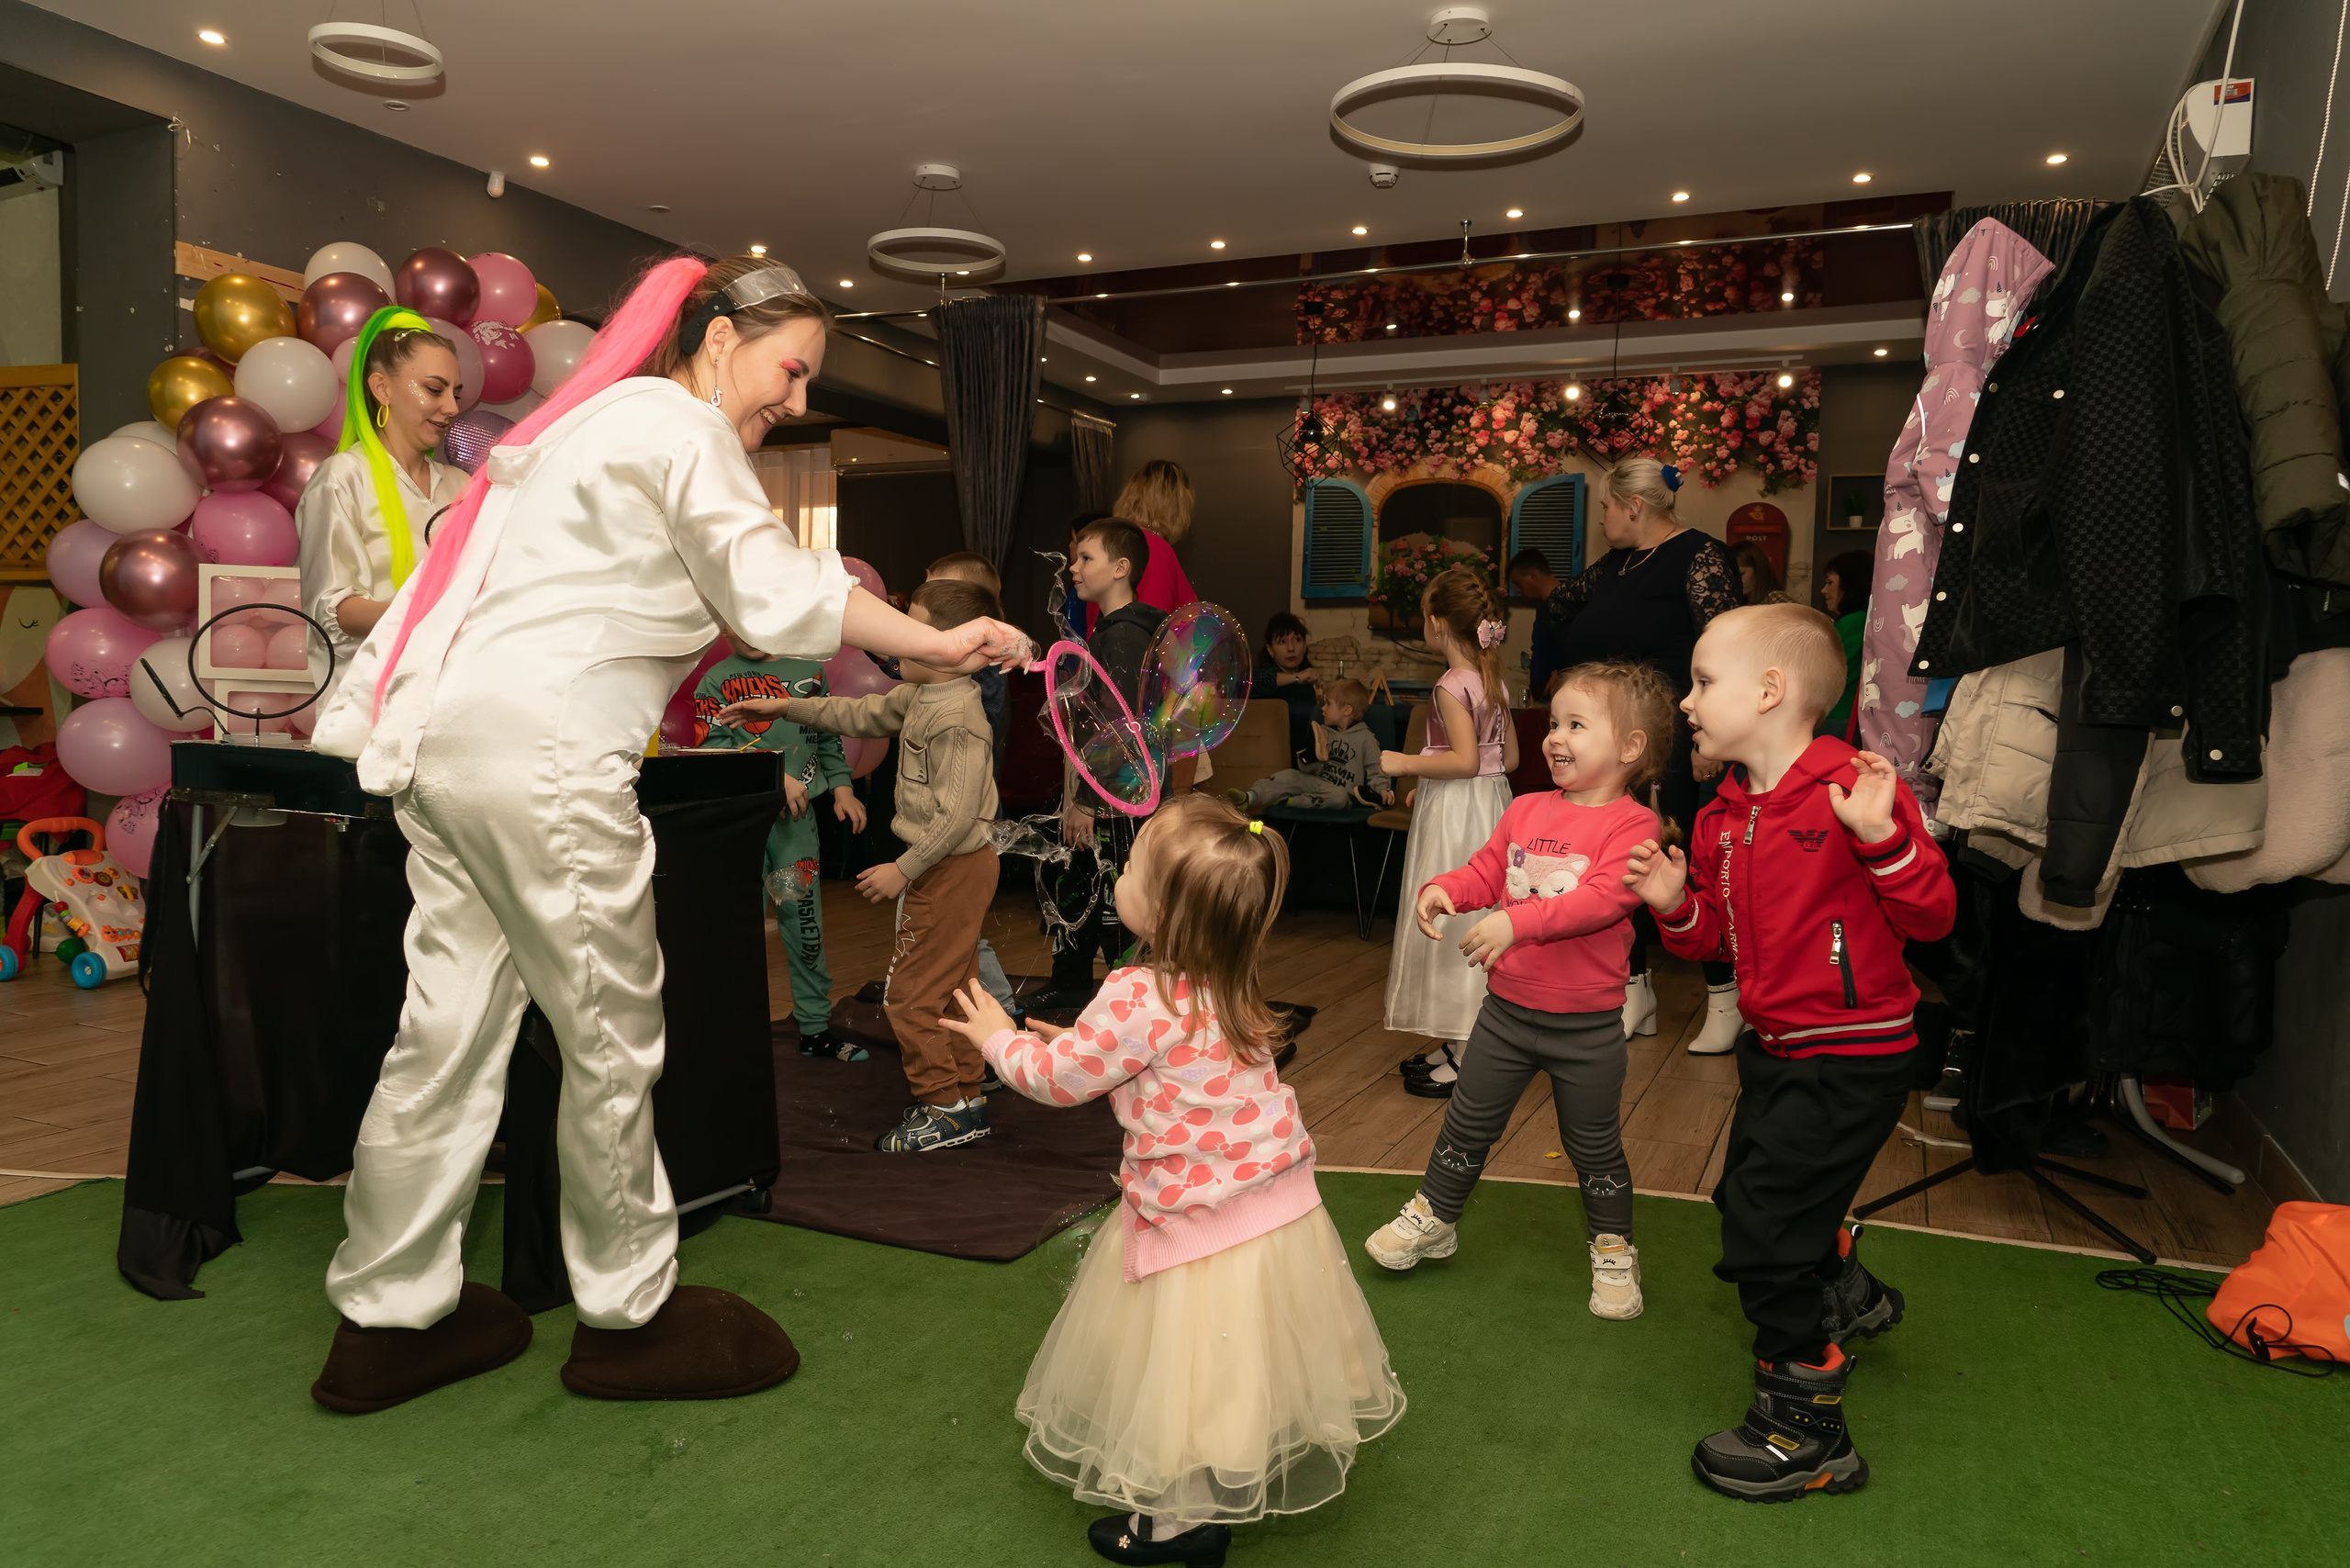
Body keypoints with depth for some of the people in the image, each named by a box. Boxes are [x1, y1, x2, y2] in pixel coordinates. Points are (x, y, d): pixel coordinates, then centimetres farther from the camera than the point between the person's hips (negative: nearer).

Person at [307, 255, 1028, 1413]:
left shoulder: (612, 416, 24)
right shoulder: (681, 425, -5)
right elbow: (779, 597, -14)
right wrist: (939, 645, -11)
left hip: (441, 738, 10)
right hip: (535, 744, -10)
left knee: (452, 1023, 12)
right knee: (611, 1029, 1)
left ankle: (388, 1318, 22)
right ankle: (627, 1315, 15)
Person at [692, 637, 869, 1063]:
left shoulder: (808, 670, 12)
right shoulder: (716, 681, 1)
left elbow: (827, 736, 20)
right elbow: (712, 747, -10)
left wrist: (841, 788, 10)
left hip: (796, 813, 3)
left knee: (804, 919, 5)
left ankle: (815, 1027, 14)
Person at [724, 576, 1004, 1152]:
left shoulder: (957, 720, -24)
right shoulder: (916, 698, 8)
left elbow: (957, 814, -27)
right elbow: (861, 714, 23)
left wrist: (904, 869, -22)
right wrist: (786, 707, 22)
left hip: (952, 869, -10)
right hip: (951, 867, 10)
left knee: (911, 993, -4)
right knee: (948, 988, 16)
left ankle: (943, 1108, 5)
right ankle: (966, 1096, 25)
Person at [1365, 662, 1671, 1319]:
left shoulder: (1631, 823, -16)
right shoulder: (1526, 810, 4)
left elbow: (1603, 898, -28)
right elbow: (1486, 869, 7)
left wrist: (1516, 922, -37)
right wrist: (1444, 888, -15)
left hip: (1588, 1023, -5)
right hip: (1508, 1007, 5)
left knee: (1593, 1142, 12)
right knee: (1469, 1120, 16)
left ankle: (1614, 1250, 33)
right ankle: (1434, 1217, 36)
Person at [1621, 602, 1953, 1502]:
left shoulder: (1853, 791, -19)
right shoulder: (1721, 819, 5)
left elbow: (1932, 917, -19)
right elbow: (1717, 938, 13)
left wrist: (1882, 837, -33)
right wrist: (1676, 904, -6)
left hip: (1854, 1057, -9)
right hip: (1779, 1048, 9)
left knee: (1764, 1239, -6)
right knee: (1745, 1193, 26)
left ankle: (1807, 1435, 12)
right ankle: (1851, 1300, 56)